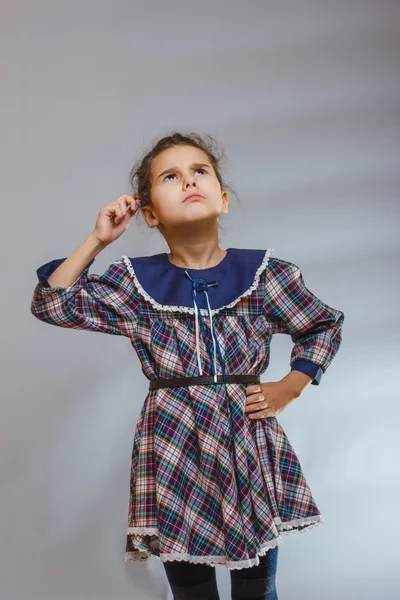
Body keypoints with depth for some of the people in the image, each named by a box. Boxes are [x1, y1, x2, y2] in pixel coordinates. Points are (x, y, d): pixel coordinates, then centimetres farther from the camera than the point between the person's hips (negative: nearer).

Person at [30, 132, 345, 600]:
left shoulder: (263, 274, -1)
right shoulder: (135, 283, 0)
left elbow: (325, 327, 12)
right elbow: (50, 303, -1)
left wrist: (288, 389, 1)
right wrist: (97, 240, -5)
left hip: (251, 449, 0)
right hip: (174, 453, 0)